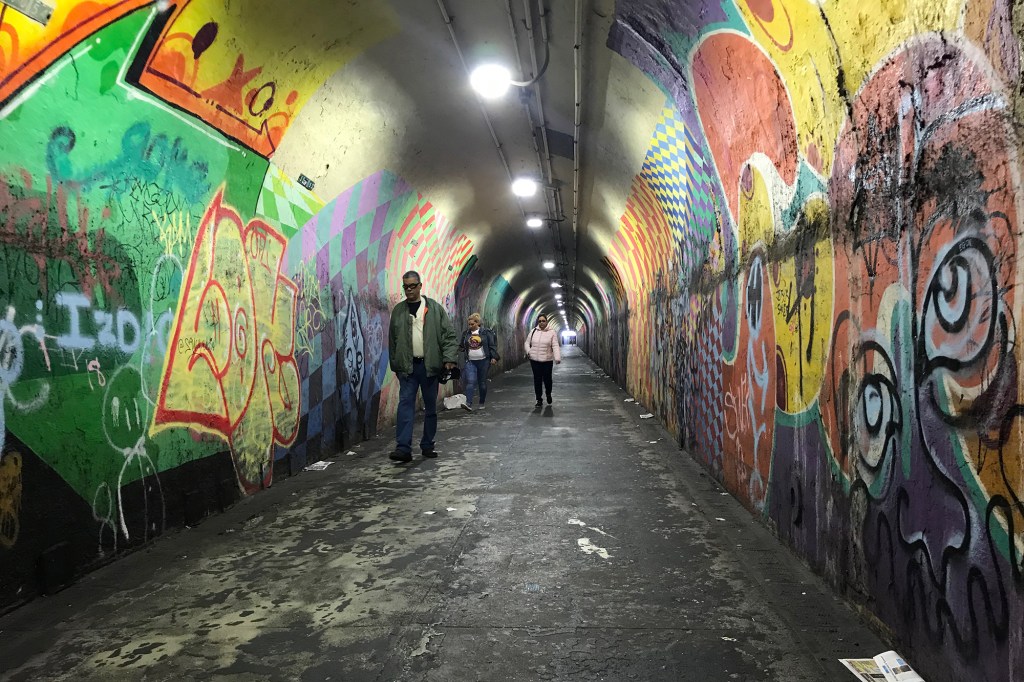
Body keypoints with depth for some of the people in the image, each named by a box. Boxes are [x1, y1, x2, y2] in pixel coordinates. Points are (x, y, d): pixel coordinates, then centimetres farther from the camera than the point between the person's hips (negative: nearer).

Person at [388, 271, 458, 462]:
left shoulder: (435, 308, 3)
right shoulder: (398, 310, 9)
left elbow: (448, 334, 0)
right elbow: (392, 340, 12)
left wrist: (449, 358, -10)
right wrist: (395, 365, 9)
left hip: (430, 365, 0)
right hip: (407, 366, 1)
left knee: (431, 406, 6)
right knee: (405, 403, -9)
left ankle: (427, 445, 17)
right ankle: (403, 447, -12)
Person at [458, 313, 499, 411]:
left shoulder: (486, 333, -1)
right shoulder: (466, 333, 7)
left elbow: (492, 346, -1)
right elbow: (461, 347, 17)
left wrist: (494, 357, -9)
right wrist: (459, 349, -3)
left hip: (483, 361, -1)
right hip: (470, 361, 1)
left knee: (482, 383, 7)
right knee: (470, 382, -14)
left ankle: (482, 403, 22)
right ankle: (469, 403, -20)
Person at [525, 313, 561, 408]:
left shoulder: (552, 332, -2)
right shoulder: (533, 331, 6)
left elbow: (555, 346, -10)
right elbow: (527, 342, 16)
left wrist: (557, 358, -23)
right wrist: (528, 351, -4)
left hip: (547, 360, -2)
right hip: (535, 360, 2)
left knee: (547, 379, 2)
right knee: (537, 380, 4)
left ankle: (548, 394, 34)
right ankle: (539, 400, 15)